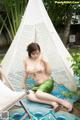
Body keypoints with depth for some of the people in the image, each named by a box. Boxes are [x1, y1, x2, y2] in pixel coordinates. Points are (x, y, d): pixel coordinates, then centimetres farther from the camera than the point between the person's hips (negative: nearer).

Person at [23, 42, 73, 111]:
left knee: (38, 94, -36)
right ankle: (52, 103, -34)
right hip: (37, 85, 4)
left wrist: (46, 62, -21)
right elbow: (26, 73, 15)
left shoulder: (42, 59, -10)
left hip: (47, 82, -4)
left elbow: (49, 73, -9)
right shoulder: (26, 60, -1)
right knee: (29, 96, -29)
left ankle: (61, 101, -29)